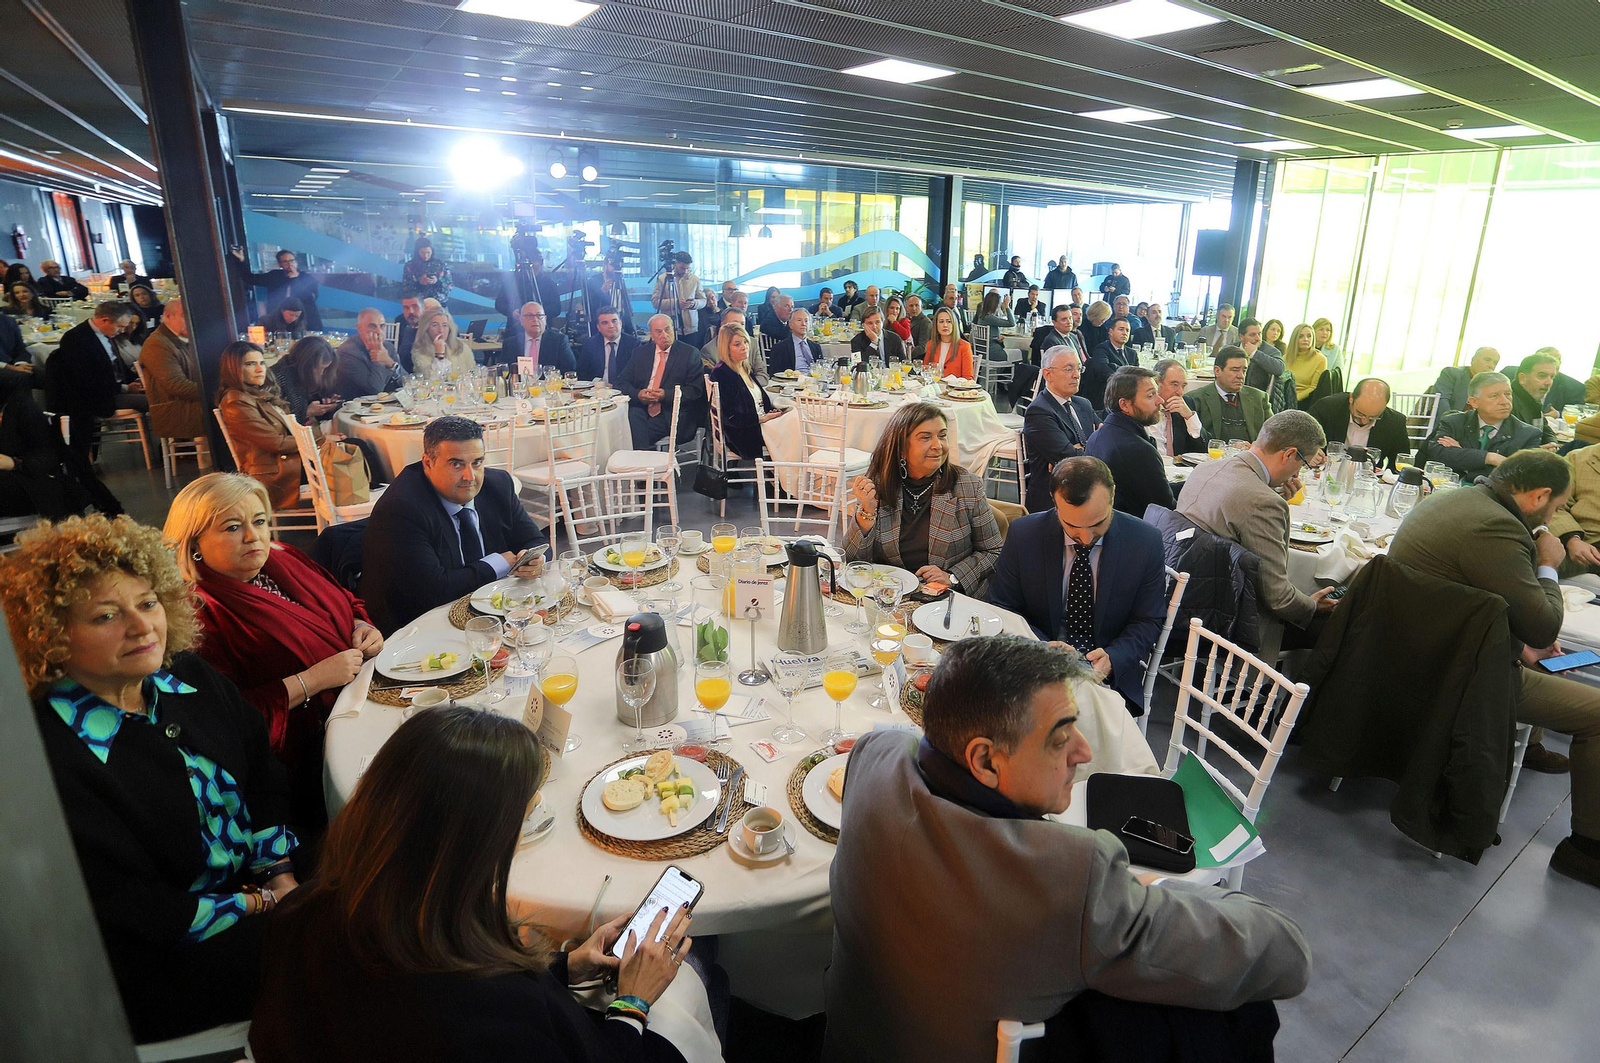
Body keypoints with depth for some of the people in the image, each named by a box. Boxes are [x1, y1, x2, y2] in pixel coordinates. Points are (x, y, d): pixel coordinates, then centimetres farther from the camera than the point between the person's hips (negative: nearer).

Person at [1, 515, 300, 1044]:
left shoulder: (192, 678, 2)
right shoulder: (52, 756, -21)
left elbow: (267, 787, 7)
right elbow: (132, 915, -18)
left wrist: (283, 876, -6)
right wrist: (262, 904, -15)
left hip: (278, 885, 7)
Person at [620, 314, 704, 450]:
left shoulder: (689, 353, 6)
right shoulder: (640, 353, 17)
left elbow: (696, 389, -1)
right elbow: (622, 383, 13)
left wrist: (667, 395, -15)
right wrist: (638, 394, -9)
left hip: (670, 415, -4)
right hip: (641, 410, 4)